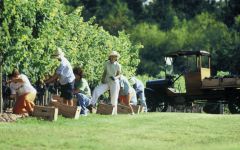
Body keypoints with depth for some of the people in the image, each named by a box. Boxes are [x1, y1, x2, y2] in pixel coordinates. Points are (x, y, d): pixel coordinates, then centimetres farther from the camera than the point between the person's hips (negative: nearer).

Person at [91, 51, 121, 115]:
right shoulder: (106, 64, 1)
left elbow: (119, 75, -4)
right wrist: (103, 79, -6)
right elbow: (105, 72, 11)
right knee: (96, 90, -18)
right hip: (106, 82, 3)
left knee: (114, 98, 2)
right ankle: (92, 105, -19)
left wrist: (115, 78, -25)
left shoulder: (118, 65, -7)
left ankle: (114, 113, 15)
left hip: (114, 83, -3)